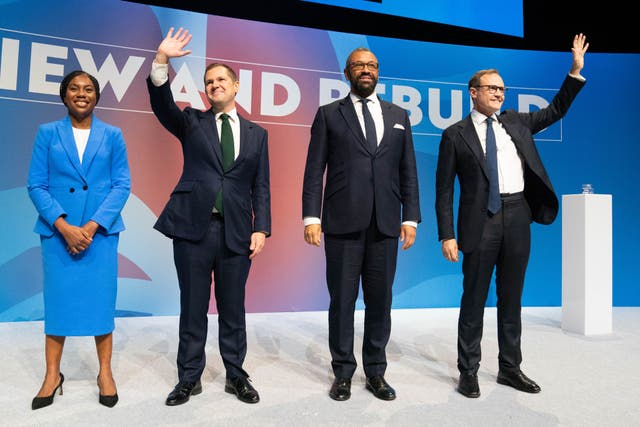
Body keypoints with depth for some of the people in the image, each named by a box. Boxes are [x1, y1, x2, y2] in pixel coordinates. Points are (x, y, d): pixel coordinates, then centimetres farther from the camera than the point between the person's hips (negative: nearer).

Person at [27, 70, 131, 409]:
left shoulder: (112, 135, 5)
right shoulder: (47, 133, 6)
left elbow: (122, 184, -1)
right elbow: (36, 185, 1)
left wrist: (92, 225, -11)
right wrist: (64, 226, -12)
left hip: (101, 229, 0)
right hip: (57, 230, 1)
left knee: (101, 299, 3)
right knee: (57, 298, 6)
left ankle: (105, 373, 15)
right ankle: (52, 374, 20)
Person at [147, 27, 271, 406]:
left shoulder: (256, 133, 12)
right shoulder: (191, 122, 12)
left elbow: (260, 187, 7)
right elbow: (161, 103, -7)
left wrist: (261, 228, -2)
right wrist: (162, 60, -20)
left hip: (237, 231, 1)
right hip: (193, 226, 0)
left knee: (233, 309, 9)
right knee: (193, 308, 8)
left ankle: (236, 375, 24)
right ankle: (190, 378, 23)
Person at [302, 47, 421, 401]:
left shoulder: (398, 116, 15)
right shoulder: (329, 114, 8)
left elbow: (408, 171, 12)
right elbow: (314, 171, 1)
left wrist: (410, 218, 4)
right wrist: (311, 217, -8)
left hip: (385, 225, 3)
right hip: (343, 223, -2)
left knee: (380, 300, 9)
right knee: (342, 300, 6)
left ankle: (376, 372, 25)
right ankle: (343, 372, 21)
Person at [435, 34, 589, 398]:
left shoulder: (516, 123, 13)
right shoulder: (456, 134, -1)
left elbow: (555, 112, 25)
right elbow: (444, 189, -4)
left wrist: (576, 71, 14)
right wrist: (447, 235, -9)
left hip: (518, 217, 5)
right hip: (482, 220, -4)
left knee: (512, 298, 13)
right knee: (474, 299, 3)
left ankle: (510, 368, 27)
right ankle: (469, 371, 17)